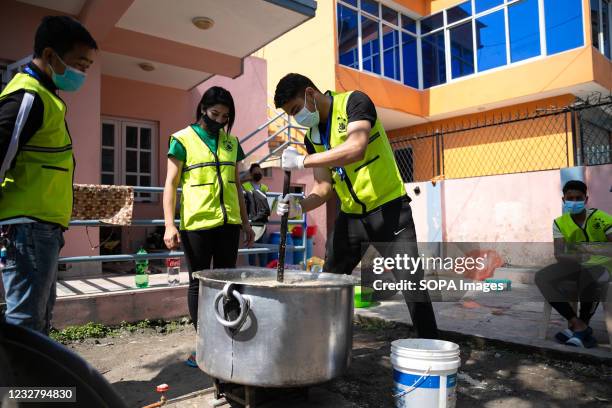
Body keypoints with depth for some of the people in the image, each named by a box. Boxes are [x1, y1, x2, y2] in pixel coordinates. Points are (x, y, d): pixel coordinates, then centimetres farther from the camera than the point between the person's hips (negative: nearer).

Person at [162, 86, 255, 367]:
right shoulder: (183, 139, 2)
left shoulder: (231, 142, 14)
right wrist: (169, 225, -10)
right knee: (198, 283, 5)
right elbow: (171, 183, -1)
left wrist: (246, 222, 16)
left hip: (228, 223, 4)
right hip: (196, 224, -4)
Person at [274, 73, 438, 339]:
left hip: (389, 209, -6)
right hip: (350, 216, 6)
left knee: (413, 285, -5)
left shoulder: (353, 102, -12)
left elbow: (356, 149, -31)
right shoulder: (312, 137, 6)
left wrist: (302, 161, -28)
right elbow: (323, 186, 3)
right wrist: (299, 206, -17)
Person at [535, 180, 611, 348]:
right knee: (542, 277, -21)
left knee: (590, 280, -39)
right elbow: (559, 255, -14)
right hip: (575, 265, 4)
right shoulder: (560, 222, -4)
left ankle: (579, 327, -13)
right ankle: (579, 324, -14)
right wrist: (577, 256, -36)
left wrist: (593, 250, -39)